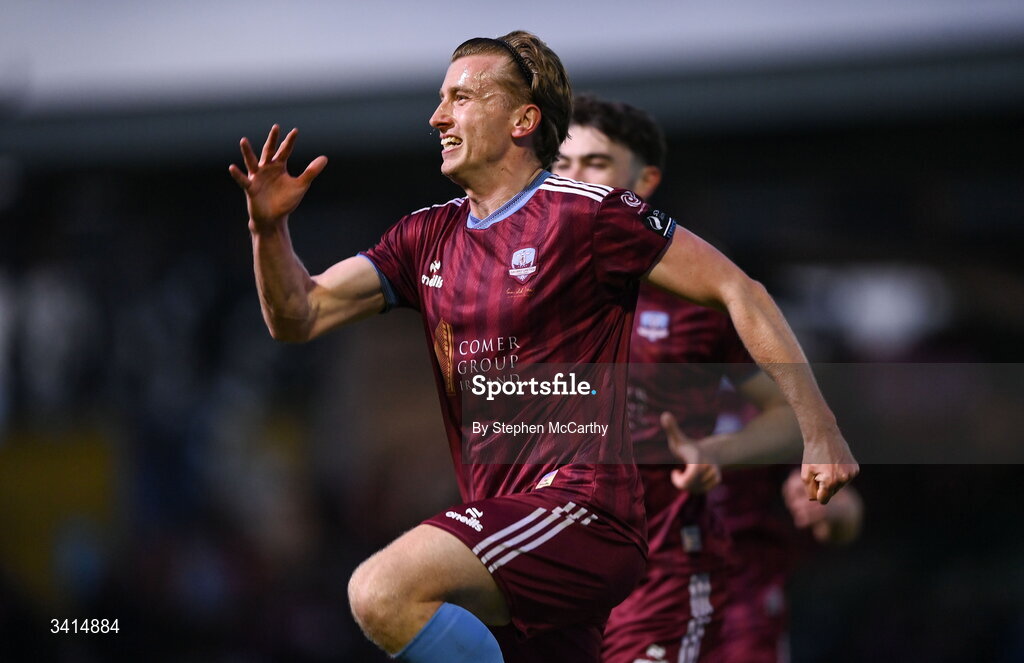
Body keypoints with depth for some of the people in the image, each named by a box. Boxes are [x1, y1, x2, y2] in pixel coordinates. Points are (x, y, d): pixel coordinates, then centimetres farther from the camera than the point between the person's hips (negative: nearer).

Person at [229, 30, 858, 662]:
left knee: (383, 592, -28)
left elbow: (738, 291, -5)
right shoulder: (428, 237, 14)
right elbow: (298, 317, 12)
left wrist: (820, 432, -10)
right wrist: (270, 227, -7)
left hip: (582, 511, -8)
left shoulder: (584, 212, -6)